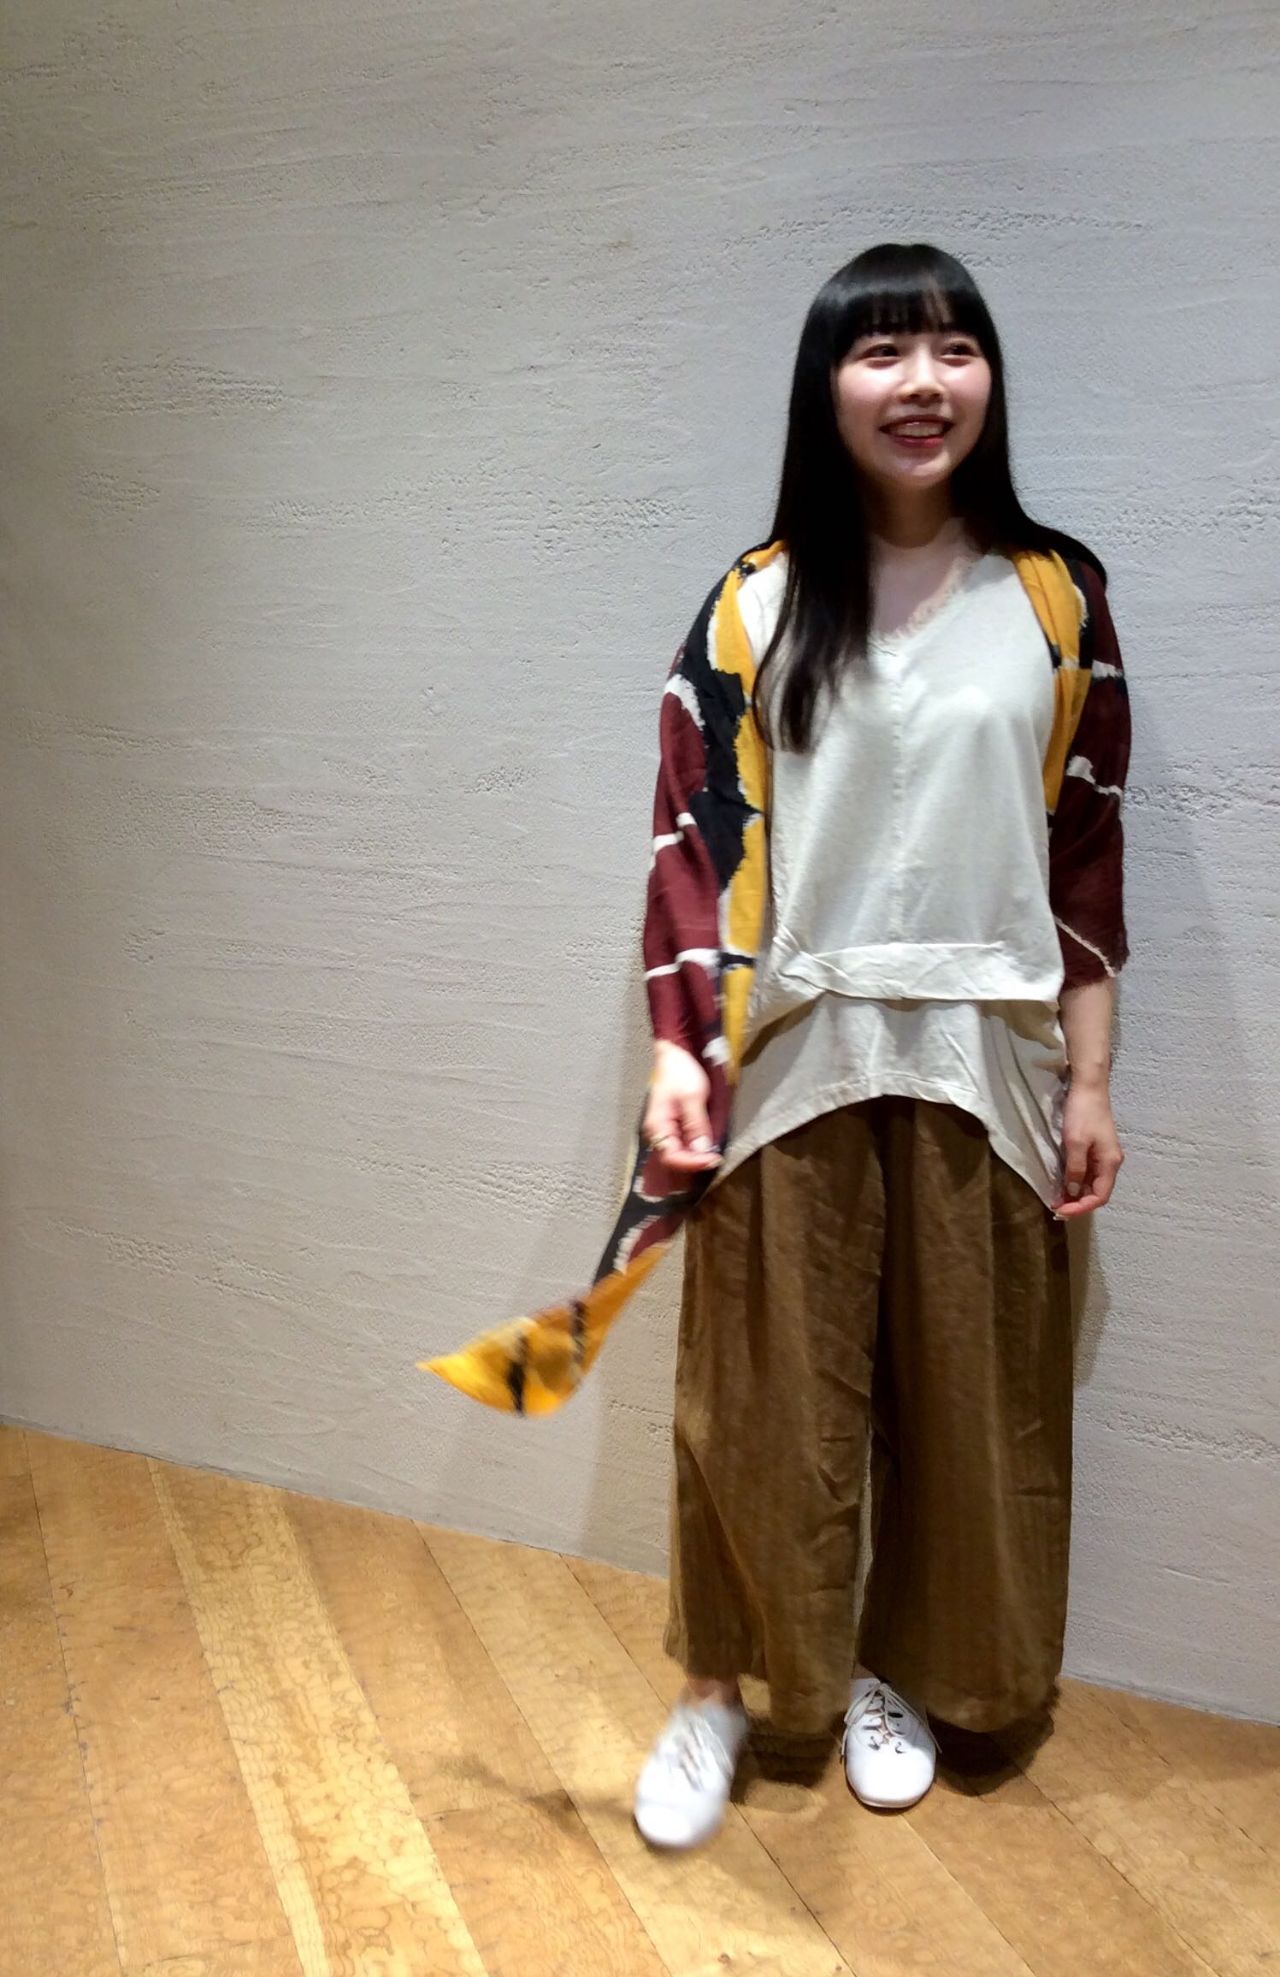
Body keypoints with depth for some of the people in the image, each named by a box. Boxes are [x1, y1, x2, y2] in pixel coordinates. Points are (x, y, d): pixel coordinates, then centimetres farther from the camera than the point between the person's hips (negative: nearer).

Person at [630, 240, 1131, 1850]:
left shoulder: (1056, 595, 1)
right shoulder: (759, 600, 0)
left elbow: (1087, 852, 2)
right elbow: (694, 835, -2)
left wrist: (1089, 1079, 1)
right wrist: (676, 1049, -11)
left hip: (980, 1058, 1)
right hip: (795, 1056, -1)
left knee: (966, 1391, 12)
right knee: (766, 1393, 7)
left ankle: (895, 1668, 35)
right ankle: (721, 1687, 27)